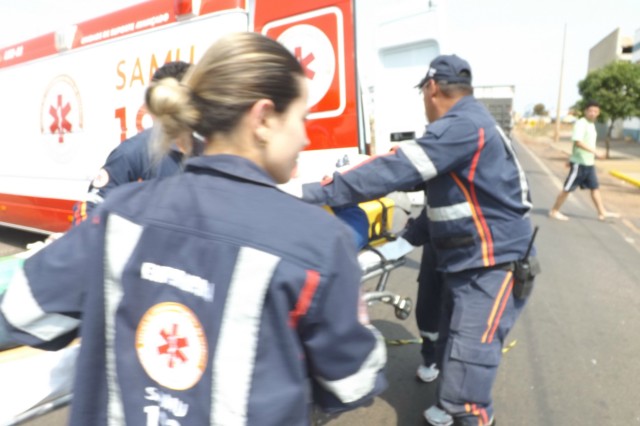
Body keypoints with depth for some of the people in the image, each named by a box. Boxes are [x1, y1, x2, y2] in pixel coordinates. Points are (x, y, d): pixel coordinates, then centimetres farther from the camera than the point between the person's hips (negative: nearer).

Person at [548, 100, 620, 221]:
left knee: (595, 187, 11)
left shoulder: (591, 124, 14)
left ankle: (602, 212, 17)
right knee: (568, 188, -2)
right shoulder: (581, 123, -15)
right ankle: (554, 211, 8)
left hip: (589, 163, 9)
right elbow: (578, 142, -26)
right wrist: (594, 152, -30)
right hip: (579, 163, -9)